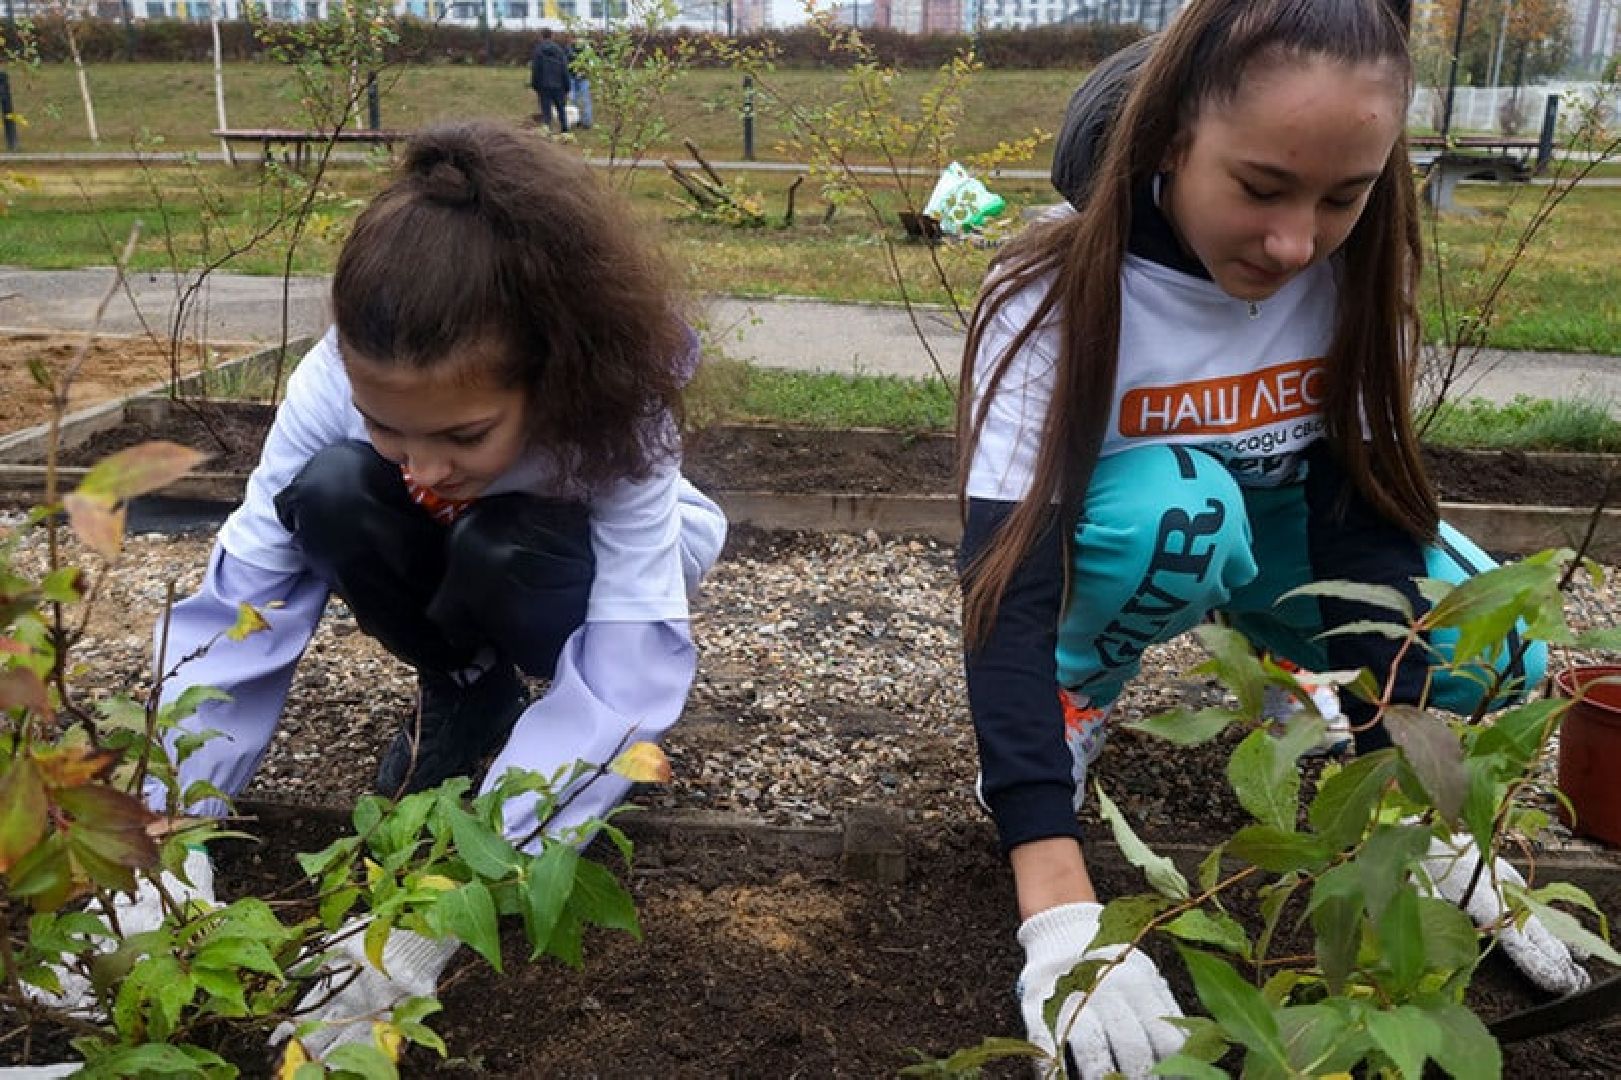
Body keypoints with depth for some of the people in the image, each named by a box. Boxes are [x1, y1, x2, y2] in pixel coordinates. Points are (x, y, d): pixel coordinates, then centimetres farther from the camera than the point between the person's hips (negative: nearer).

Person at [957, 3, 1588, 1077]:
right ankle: (1073, 696, -7)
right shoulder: (1060, 295, -31)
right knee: (1174, 510, -37)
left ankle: (1280, 663, 11)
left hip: (1280, 531, 4)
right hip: (1121, 537, -3)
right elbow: (1010, 585, -38)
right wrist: (1063, 911, -48)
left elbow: (1367, 522, -20)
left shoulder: (1355, 272, -20)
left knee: (1491, 654, -21)